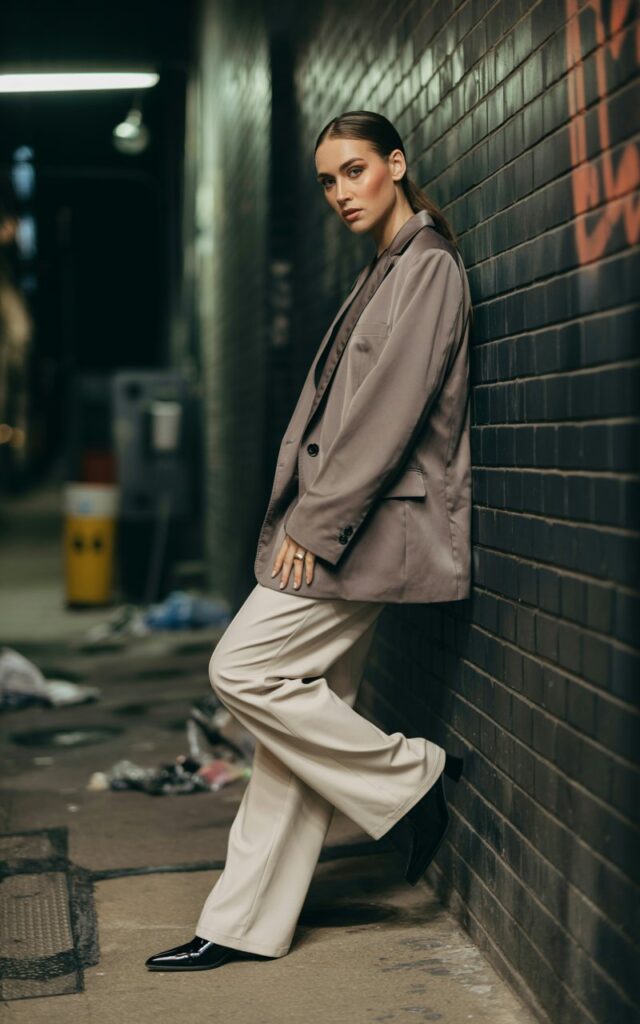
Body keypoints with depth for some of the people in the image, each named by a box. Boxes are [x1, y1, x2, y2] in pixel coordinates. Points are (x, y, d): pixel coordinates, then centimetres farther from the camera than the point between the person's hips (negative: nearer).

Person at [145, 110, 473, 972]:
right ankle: (243, 926, 11)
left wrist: (314, 526, -17)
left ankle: (411, 774, 3)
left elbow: (388, 413, -17)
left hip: (367, 526, -9)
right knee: (298, 709, 7)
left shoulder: (428, 268, -8)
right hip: (334, 529, 9)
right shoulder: (385, 272, 21)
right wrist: (303, 521, 11)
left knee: (243, 669, -11)